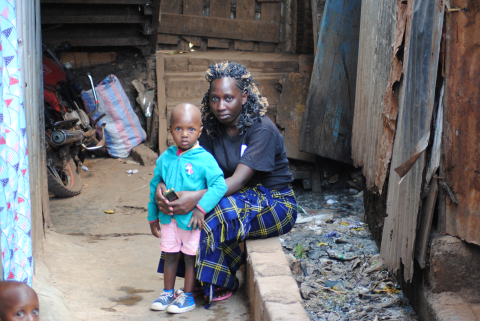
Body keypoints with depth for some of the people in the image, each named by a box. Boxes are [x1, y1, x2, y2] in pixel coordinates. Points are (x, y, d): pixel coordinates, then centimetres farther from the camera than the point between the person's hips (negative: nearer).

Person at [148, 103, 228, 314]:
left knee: (190, 257, 8)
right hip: (168, 218, 5)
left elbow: (219, 185, -19)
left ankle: (187, 296, 20)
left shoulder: (204, 159, -14)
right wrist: (153, 216, 15)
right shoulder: (165, 158, 1)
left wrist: (201, 208, -26)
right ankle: (167, 293, 31)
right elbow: (155, 186, 12)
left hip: (191, 219, -5)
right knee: (170, 256, 16)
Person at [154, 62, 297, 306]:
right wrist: (163, 185, -30)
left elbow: (239, 180, -31)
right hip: (242, 198, 6)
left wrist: (198, 196, -45)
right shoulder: (213, 129, -1)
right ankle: (199, 278, -6)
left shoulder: (262, 130, -22)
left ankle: (222, 284, -9)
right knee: (194, 208, -21)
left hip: (277, 205, -6)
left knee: (219, 215, -31)